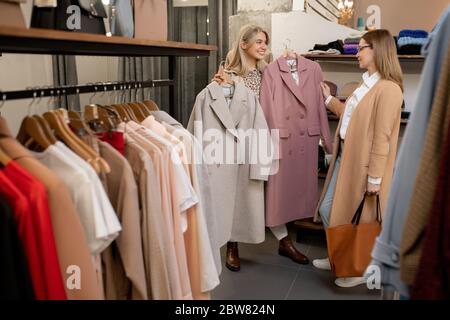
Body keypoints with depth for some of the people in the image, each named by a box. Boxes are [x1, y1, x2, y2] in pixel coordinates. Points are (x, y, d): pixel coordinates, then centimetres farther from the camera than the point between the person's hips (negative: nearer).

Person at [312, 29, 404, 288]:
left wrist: (375, 177, -20)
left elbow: (382, 137, -21)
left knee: (358, 218, 5)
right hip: (345, 158, 10)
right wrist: (329, 99, 22)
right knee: (328, 209, 16)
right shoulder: (367, 85, 13)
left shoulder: (388, 88, -18)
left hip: (363, 163, -10)